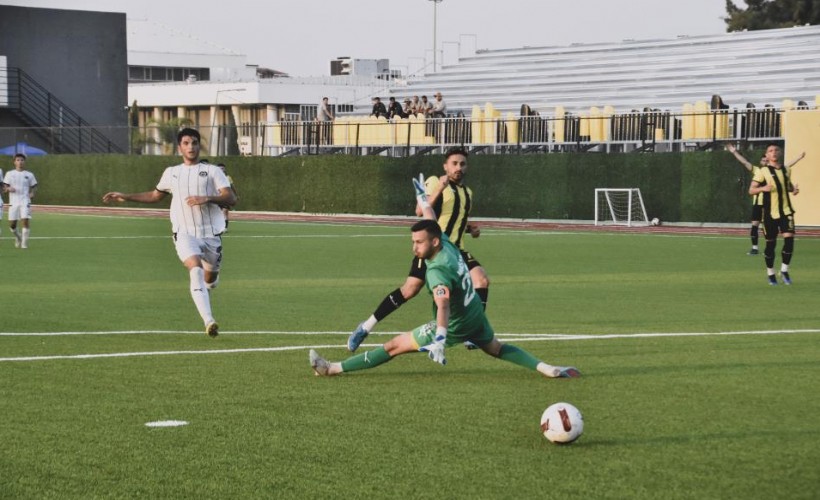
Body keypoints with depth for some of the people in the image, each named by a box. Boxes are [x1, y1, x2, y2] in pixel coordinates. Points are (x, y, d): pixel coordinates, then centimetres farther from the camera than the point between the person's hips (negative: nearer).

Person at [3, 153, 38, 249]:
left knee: (26, 220, -16)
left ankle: (24, 243, -7)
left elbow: (34, 187, 14)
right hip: (13, 202, 1)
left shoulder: (29, 175, 8)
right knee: (12, 224, 0)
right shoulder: (9, 174, 9)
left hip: (25, 201, -1)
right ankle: (18, 237, 30)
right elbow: (4, 188, 9)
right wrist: (8, 189, -13)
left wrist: (32, 193, -7)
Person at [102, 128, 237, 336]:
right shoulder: (171, 173, 15)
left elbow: (231, 198, -7)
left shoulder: (212, 171, 4)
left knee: (210, 278, 10)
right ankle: (209, 321, -38)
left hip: (211, 233, 0)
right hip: (185, 233, 0)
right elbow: (155, 195, 33)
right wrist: (125, 197, 29)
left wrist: (207, 198, -23)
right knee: (196, 270, -26)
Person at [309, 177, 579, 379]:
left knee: (394, 346, -7)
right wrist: (422, 197, 32)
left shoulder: (438, 271, -30)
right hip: (476, 316, 8)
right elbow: (432, 221, 13)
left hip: (455, 326, -8)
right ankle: (548, 369, 22)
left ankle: (332, 369, -7)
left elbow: (444, 305, -46)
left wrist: (439, 338, -60)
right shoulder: (447, 244, -7)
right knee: (496, 348, 32)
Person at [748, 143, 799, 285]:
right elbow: (751, 190, -9)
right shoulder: (763, 171, -5)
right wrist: (763, 188, -28)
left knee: (789, 238, -13)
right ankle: (770, 273, 20)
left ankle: (784, 271, 1)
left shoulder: (785, 169, 9)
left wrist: (794, 189, 3)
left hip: (786, 211, 3)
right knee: (771, 243, 3)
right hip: (770, 213, -3)